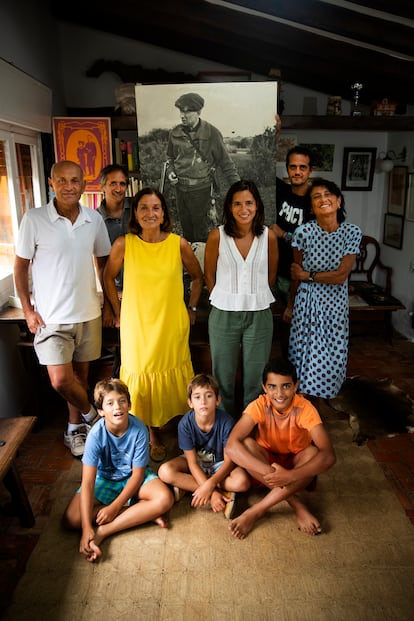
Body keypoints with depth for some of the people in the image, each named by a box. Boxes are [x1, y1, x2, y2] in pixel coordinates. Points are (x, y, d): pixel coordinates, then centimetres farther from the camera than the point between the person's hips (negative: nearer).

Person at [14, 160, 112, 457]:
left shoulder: (95, 219, -1)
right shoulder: (34, 219, -10)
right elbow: (21, 267, -2)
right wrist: (28, 310, -6)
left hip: (88, 313, 3)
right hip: (51, 316, -3)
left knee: (81, 373, 14)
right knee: (60, 380, -8)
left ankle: (76, 427, 35)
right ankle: (90, 414, 22)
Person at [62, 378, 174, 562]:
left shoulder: (139, 430, -25)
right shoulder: (96, 434, -26)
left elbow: (138, 474, -16)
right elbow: (87, 482, -25)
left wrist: (114, 507, -22)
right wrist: (86, 527, -30)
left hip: (133, 477, 0)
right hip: (104, 478, 1)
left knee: (164, 499, -28)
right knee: (71, 519, -21)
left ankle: (103, 532, -23)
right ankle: (142, 514, -16)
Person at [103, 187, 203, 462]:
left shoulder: (179, 244, -6)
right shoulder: (124, 244, -8)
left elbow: (198, 277, 8)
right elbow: (108, 277, 7)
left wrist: (191, 308, 7)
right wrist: (118, 312, 5)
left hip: (172, 325, 0)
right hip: (137, 326, 0)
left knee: (173, 377, 11)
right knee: (143, 380, 9)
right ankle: (152, 434, 30)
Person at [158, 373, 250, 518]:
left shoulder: (226, 422, -25)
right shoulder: (185, 424, -22)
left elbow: (229, 461, -20)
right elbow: (192, 463, -18)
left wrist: (210, 485, -34)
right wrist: (212, 492, -28)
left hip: (219, 464, -1)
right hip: (196, 463, 2)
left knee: (242, 482, -31)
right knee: (165, 471, -28)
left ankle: (186, 486, -19)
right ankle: (224, 494, -22)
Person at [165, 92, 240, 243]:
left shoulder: (211, 133, -12)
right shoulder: (175, 133, 1)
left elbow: (226, 162, -7)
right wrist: (170, 172, -2)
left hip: (201, 190, -4)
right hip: (180, 189, 5)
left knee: (201, 232, 3)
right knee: (186, 230, 18)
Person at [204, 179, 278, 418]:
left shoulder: (269, 236, -5)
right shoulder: (217, 236, -8)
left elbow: (271, 276, 8)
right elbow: (210, 275, 3)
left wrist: (256, 298, 12)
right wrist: (226, 299, 9)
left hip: (259, 315, 1)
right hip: (224, 315, -1)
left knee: (256, 376, 12)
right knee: (224, 376, 12)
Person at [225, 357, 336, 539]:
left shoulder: (304, 408, -25)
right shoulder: (259, 405, -23)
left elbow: (329, 455, -36)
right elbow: (231, 446, -35)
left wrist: (290, 476, -49)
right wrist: (268, 472, -46)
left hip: (296, 463, 0)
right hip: (267, 460, 1)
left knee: (313, 452, -34)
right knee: (246, 444, -31)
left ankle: (255, 511, -27)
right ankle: (297, 505, -24)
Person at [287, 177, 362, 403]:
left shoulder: (352, 232, -8)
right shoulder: (304, 232, -11)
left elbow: (341, 275, -11)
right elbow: (297, 274, 0)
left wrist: (307, 276, -7)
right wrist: (290, 305, 8)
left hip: (336, 305, 2)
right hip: (307, 303, -2)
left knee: (330, 358, 10)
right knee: (306, 356, 4)